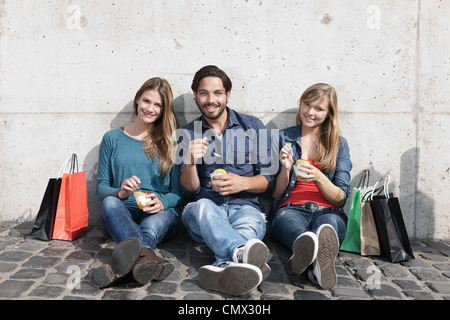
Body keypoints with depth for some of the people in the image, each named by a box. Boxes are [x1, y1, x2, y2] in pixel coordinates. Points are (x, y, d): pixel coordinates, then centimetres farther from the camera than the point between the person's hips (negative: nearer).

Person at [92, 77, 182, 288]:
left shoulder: (170, 142, 13)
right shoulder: (112, 139, 15)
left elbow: (178, 191, 7)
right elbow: (101, 187, 10)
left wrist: (161, 202, -17)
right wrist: (120, 193, -14)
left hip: (159, 214, 0)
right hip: (121, 215, 1)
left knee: (164, 214, -35)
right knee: (110, 202, -34)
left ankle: (128, 257, -65)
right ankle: (145, 256, -63)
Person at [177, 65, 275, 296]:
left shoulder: (253, 127, 11)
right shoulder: (188, 134, 11)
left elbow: (267, 178, 9)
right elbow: (189, 191, 6)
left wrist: (243, 183, -14)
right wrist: (190, 162, -16)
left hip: (244, 207, 1)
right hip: (202, 214, 0)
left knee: (250, 220, -36)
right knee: (203, 206, -36)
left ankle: (223, 266, -62)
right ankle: (245, 254, -62)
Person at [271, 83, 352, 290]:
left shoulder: (339, 144, 16)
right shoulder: (283, 138, 14)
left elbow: (341, 198, 7)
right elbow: (276, 195, 12)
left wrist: (319, 177, -13)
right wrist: (285, 169, -9)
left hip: (328, 212, 1)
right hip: (291, 209, 0)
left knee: (330, 222, -37)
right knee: (285, 218, -38)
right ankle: (320, 260, -68)